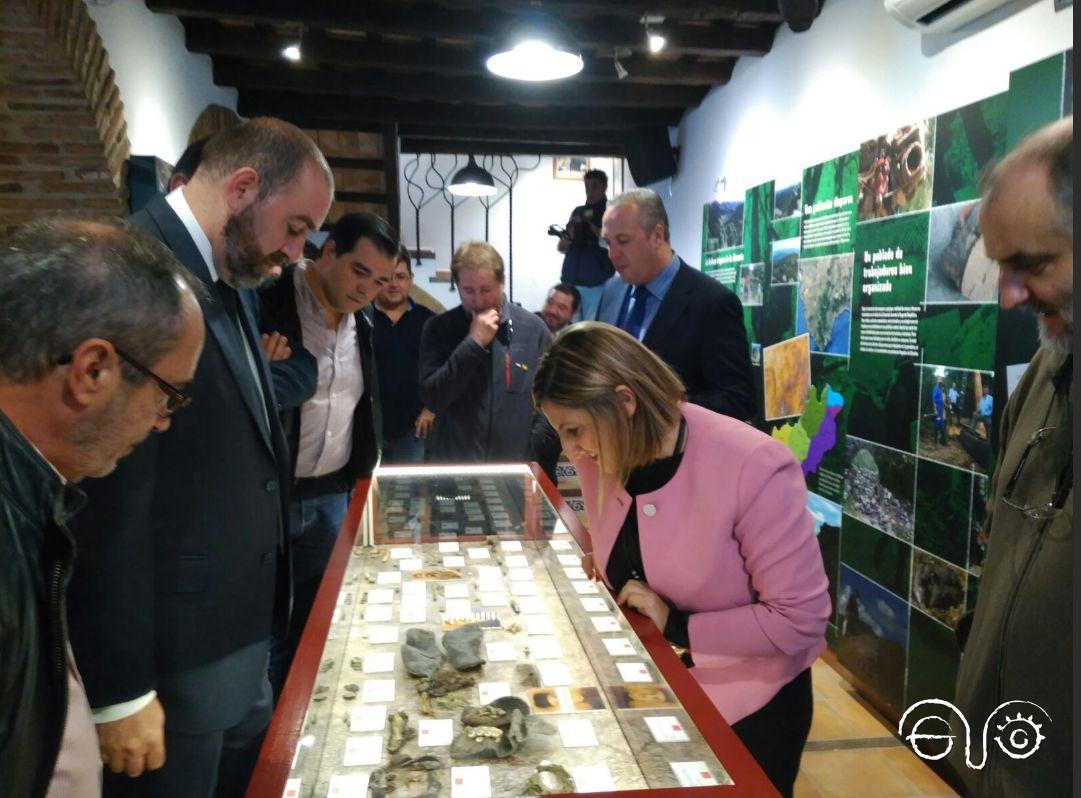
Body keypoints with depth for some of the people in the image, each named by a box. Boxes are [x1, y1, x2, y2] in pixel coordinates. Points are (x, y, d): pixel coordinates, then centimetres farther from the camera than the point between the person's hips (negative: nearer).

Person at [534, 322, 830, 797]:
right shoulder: (598, 457, -11)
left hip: (749, 707, -4)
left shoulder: (755, 469, -30)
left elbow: (800, 620, -24)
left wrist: (679, 627, -25)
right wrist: (600, 559, -8)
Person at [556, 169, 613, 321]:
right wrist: (570, 234, -5)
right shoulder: (578, 212, 14)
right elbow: (561, 247, 15)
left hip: (597, 282, -4)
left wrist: (591, 225, -11)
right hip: (570, 280, 4)